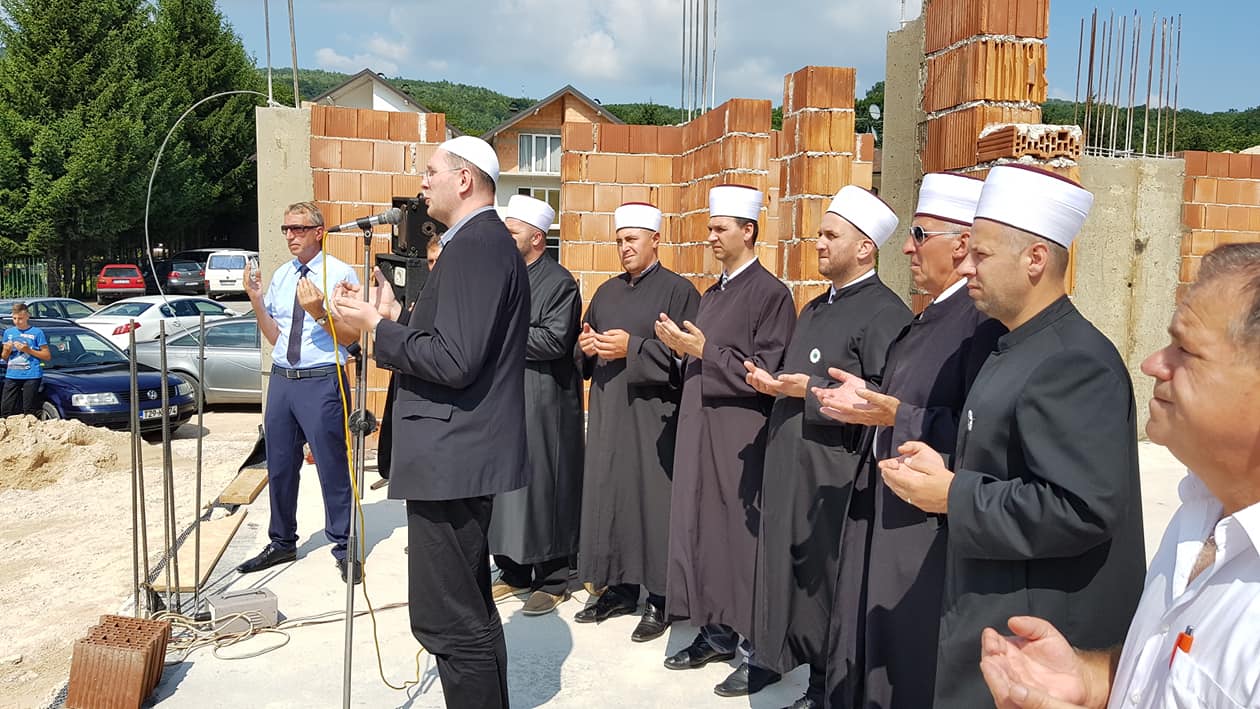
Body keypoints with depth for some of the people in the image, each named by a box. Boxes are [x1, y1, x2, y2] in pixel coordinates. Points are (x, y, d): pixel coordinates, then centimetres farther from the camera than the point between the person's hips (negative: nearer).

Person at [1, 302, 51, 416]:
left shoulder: (37, 332, 2)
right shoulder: (8, 332, 14)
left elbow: (48, 356, 1)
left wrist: (29, 350, -10)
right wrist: (7, 350, -1)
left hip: (31, 376, -4)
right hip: (11, 376, 4)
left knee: (29, 412, -3)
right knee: (5, 410, 1)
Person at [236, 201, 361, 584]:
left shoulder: (340, 273, -7)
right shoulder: (280, 276, 11)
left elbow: (350, 336, -10)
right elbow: (274, 337, 11)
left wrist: (320, 312, -24)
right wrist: (256, 302, -2)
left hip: (322, 381, -6)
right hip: (282, 378, 6)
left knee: (332, 467, 0)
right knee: (279, 466, 15)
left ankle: (343, 547, 17)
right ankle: (282, 543, 33)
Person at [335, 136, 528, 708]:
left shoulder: (474, 245, -16)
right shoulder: (489, 242, 16)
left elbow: (455, 362, -24)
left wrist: (378, 327, -13)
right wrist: (397, 317, 12)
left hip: (451, 458, -11)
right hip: (464, 453, 11)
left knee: (446, 620, -4)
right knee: (471, 611, 21)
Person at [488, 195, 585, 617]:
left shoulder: (559, 282, -8)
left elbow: (555, 340, -19)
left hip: (542, 403, -7)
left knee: (542, 486, -1)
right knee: (505, 484, 11)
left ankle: (552, 581, 11)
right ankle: (514, 572, 24)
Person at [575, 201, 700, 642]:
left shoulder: (678, 290, -4)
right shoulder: (607, 292, 16)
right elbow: (584, 346, 22)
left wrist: (633, 348, -18)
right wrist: (586, 347, -1)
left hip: (653, 414, -6)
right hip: (608, 412, 6)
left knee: (651, 500, -3)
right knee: (608, 496, 8)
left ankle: (659, 599, 9)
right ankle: (620, 588, 21)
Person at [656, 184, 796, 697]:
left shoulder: (771, 293, -10)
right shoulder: (712, 294, 15)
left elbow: (768, 372, -16)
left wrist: (704, 351, -16)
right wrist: (683, 347, 0)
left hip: (740, 438, -8)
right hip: (701, 428, 8)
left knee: (741, 535, -1)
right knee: (703, 529, 12)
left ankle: (760, 650, 13)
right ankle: (717, 632, 27)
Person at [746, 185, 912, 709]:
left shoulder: (885, 313, -12)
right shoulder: (816, 309, 17)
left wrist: (810, 389, -18)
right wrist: (774, 381, 2)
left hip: (836, 478, -8)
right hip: (792, 469, 9)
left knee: (829, 586, 2)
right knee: (796, 580, 13)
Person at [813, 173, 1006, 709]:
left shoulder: (983, 322, -19)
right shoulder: (930, 318, 11)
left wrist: (893, 414, -22)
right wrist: (870, 399, 4)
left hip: (929, 528, -9)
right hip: (887, 512, 9)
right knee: (874, 654, 20)